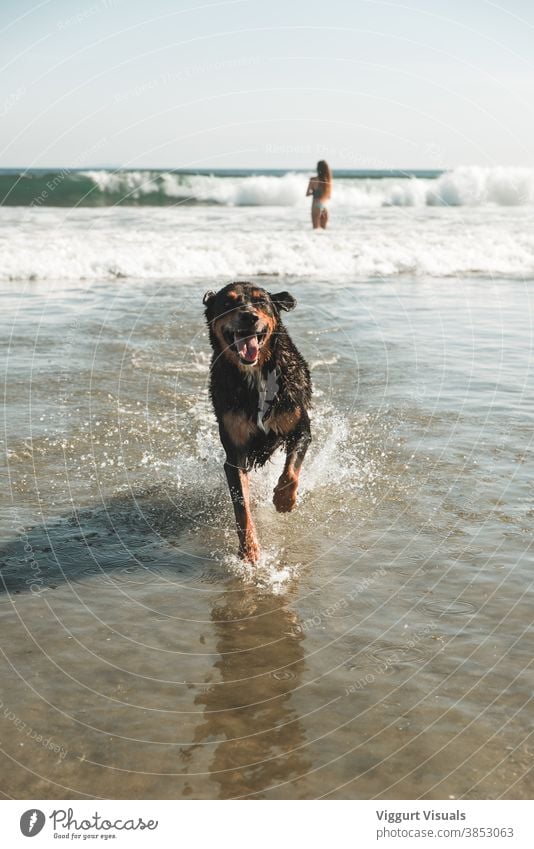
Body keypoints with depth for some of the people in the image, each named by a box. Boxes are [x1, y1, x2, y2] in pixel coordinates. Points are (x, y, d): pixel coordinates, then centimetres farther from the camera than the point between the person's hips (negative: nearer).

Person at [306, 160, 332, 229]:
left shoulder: (313, 180, -9)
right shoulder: (329, 181, 1)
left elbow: (307, 194, -3)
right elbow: (329, 196, 11)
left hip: (316, 205, -4)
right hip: (326, 206, 4)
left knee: (316, 229, -1)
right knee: (324, 228, 13)